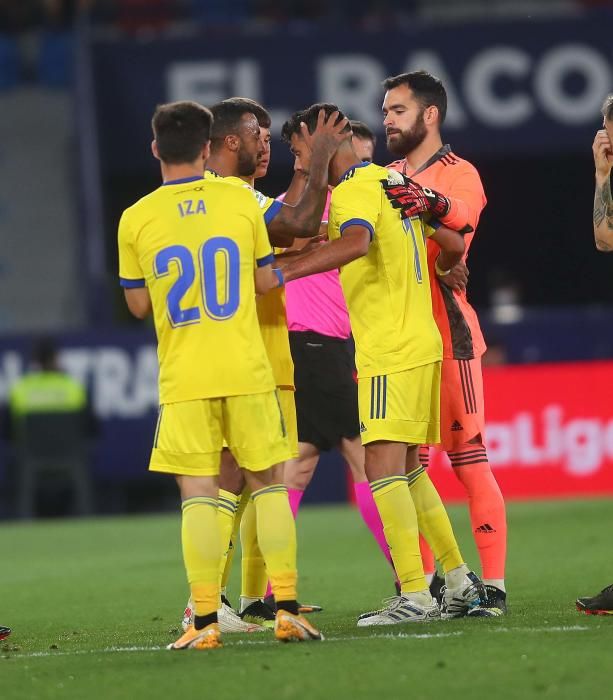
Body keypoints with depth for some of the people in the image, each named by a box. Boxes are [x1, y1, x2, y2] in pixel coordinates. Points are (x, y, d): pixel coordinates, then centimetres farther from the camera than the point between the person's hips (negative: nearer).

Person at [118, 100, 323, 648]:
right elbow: (266, 281, 8)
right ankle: (287, 608, 4)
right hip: (247, 371, 1)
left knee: (198, 494, 0)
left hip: (183, 378, -1)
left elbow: (139, 304, 8)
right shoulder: (241, 201, -1)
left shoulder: (136, 220, -2)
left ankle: (205, 622, -5)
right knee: (268, 483, 9)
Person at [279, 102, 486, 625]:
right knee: (407, 472, 15)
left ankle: (415, 597, -16)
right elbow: (453, 244, 21)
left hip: (390, 352, -10)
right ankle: (461, 582, 19)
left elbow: (356, 242, -35)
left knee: (383, 467, -11)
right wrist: (429, 277, 41)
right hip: (420, 342, 10)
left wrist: (284, 270, -40)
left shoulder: (355, 191, -13)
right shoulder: (390, 182, 15)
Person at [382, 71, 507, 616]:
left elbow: (466, 211, -26)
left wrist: (433, 202, -49)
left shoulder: (458, 174, -3)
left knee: (468, 457, -7)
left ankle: (493, 585, -7)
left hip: (447, 333, -6)